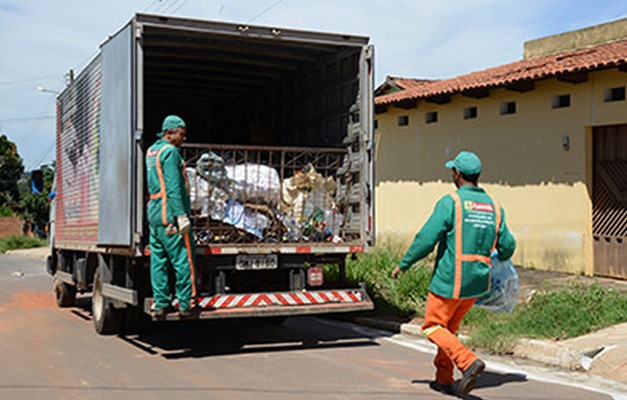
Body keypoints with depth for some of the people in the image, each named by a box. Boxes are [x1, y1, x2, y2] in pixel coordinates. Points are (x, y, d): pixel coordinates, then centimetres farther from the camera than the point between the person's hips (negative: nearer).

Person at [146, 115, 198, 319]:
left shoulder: (151, 151, 18)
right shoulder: (170, 151, -11)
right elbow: (173, 187, -19)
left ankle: (160, 304, 12)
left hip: (154, 213, 9)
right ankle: (186, 305, -1)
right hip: (170, 214, -9)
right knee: (183, 260, -4)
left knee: (158, 261, 9)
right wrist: (181, 215, -20)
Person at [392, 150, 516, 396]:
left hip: (450, 280, -6)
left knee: (433, 326, 6)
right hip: (477, 283, 7)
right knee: (450, 327, 20)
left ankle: (468, 362, -13)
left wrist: (403, 265, -1)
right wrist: (498, 260, 33)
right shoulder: (494, 206, 6)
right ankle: (444, 379, 22)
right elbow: (508, 246, 9)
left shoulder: (450, 202, -12)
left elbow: (426, 239, -13)